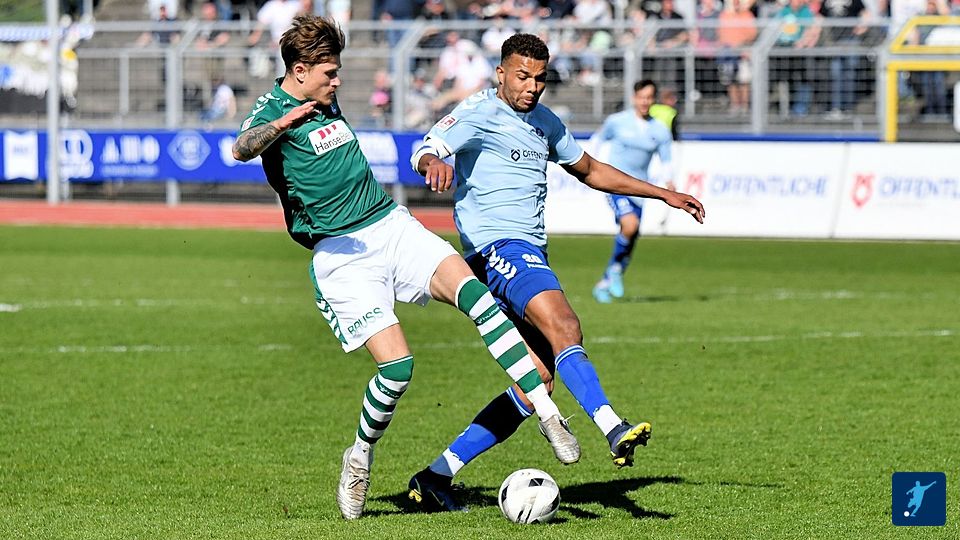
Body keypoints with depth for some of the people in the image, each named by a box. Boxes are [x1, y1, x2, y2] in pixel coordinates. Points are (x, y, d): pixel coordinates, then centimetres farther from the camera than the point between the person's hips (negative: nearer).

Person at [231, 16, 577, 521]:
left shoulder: (326, 101, 15)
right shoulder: (272, 110, -9)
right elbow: (241, 148, -33)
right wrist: (281, 124, -52)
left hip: (391, 226, 6)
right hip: (340, 252, -6)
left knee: (470, 290, -20)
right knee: (396, 364, -19)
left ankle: (548, 414, -23)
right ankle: (360, 460, 10)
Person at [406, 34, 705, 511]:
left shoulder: (544, 122, 20)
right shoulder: (480, 113, -4)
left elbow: (589, 170, 33)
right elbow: (425, 151, -19)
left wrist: (664, 194, 32)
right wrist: (432, 162, -45)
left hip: (532, 252, 9)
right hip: (496, 245, -9)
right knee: (565, 329, -31)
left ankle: (436, 477, 6)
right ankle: (614, 430, -47)